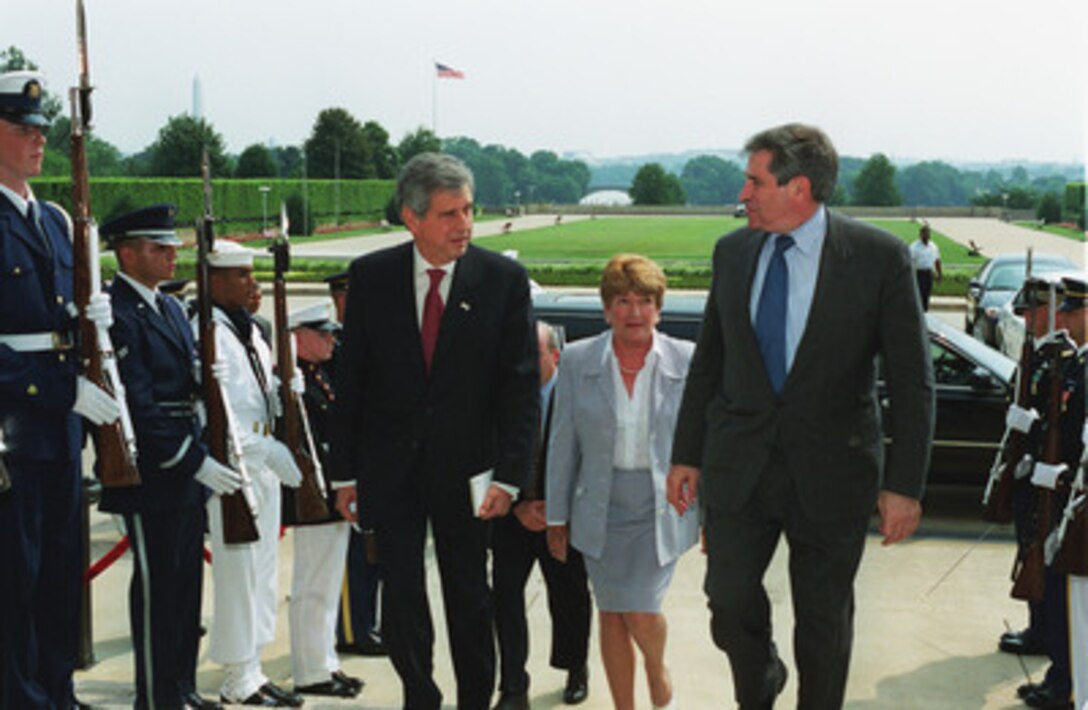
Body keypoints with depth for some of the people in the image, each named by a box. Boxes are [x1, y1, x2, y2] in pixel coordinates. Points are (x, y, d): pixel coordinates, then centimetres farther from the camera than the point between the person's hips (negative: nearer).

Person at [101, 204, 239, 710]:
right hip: (150, 475, -9)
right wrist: (195, 462, -21)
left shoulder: (171, 308, 15)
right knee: (156, 588, 0)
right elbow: (139, 407, -20)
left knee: (186, 582, 15)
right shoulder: (115, 314, -15)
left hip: (189, 473, 9)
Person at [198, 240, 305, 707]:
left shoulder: (250, 330, 17)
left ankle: (252, 671, 23)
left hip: (263, 460, 9)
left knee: (262, 568, 13)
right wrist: (266, 449, -23)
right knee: (239, 571, -4)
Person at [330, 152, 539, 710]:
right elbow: (350, 379, 2)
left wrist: (509, 475, -11)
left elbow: (521, 385, -6)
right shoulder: (371, 276, -3)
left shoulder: (503, 279, -7)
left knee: (469, 600, 13)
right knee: (401, 598, 7)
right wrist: (345, 473, 0)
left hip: (465, 469, -1)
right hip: (390, 468, 1)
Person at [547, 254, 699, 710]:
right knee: (611, 615, 7)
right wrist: (557, 516, 7)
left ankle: (658, 672, 26)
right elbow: (563, 445, 4)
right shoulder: (578, 361, -2)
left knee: (641, 613, -8)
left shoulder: (687, 361, -5)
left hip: (662, 506, -2)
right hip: (602, 509, 2)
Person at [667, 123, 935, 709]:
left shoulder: (879, 257, -10)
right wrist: (687, 454, 9)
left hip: (831, 470, -2)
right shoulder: (732, 252, 2)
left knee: (824, 620, 10)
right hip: (738, 468, 3)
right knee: (729, 601, 1)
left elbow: (912, 381, -7)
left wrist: (905, 484, -10)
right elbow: (707, 363, 10)